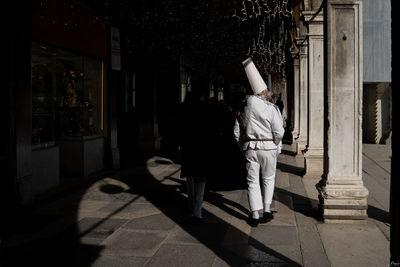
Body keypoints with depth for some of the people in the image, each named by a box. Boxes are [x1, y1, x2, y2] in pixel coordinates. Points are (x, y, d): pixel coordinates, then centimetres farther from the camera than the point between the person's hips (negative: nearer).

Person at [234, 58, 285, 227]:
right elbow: (279, 132, -12)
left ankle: (255, 215, 5)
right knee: (268, 179, 16)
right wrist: (276, 144, 6)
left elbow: (237, 131, 9)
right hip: (268, 147, -2)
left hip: (250, 147, 2)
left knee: (252, 181, 6)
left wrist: (243, 146, 18)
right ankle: (267, 210, 15)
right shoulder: (271, 108, -8)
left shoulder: (245, 108, 5)